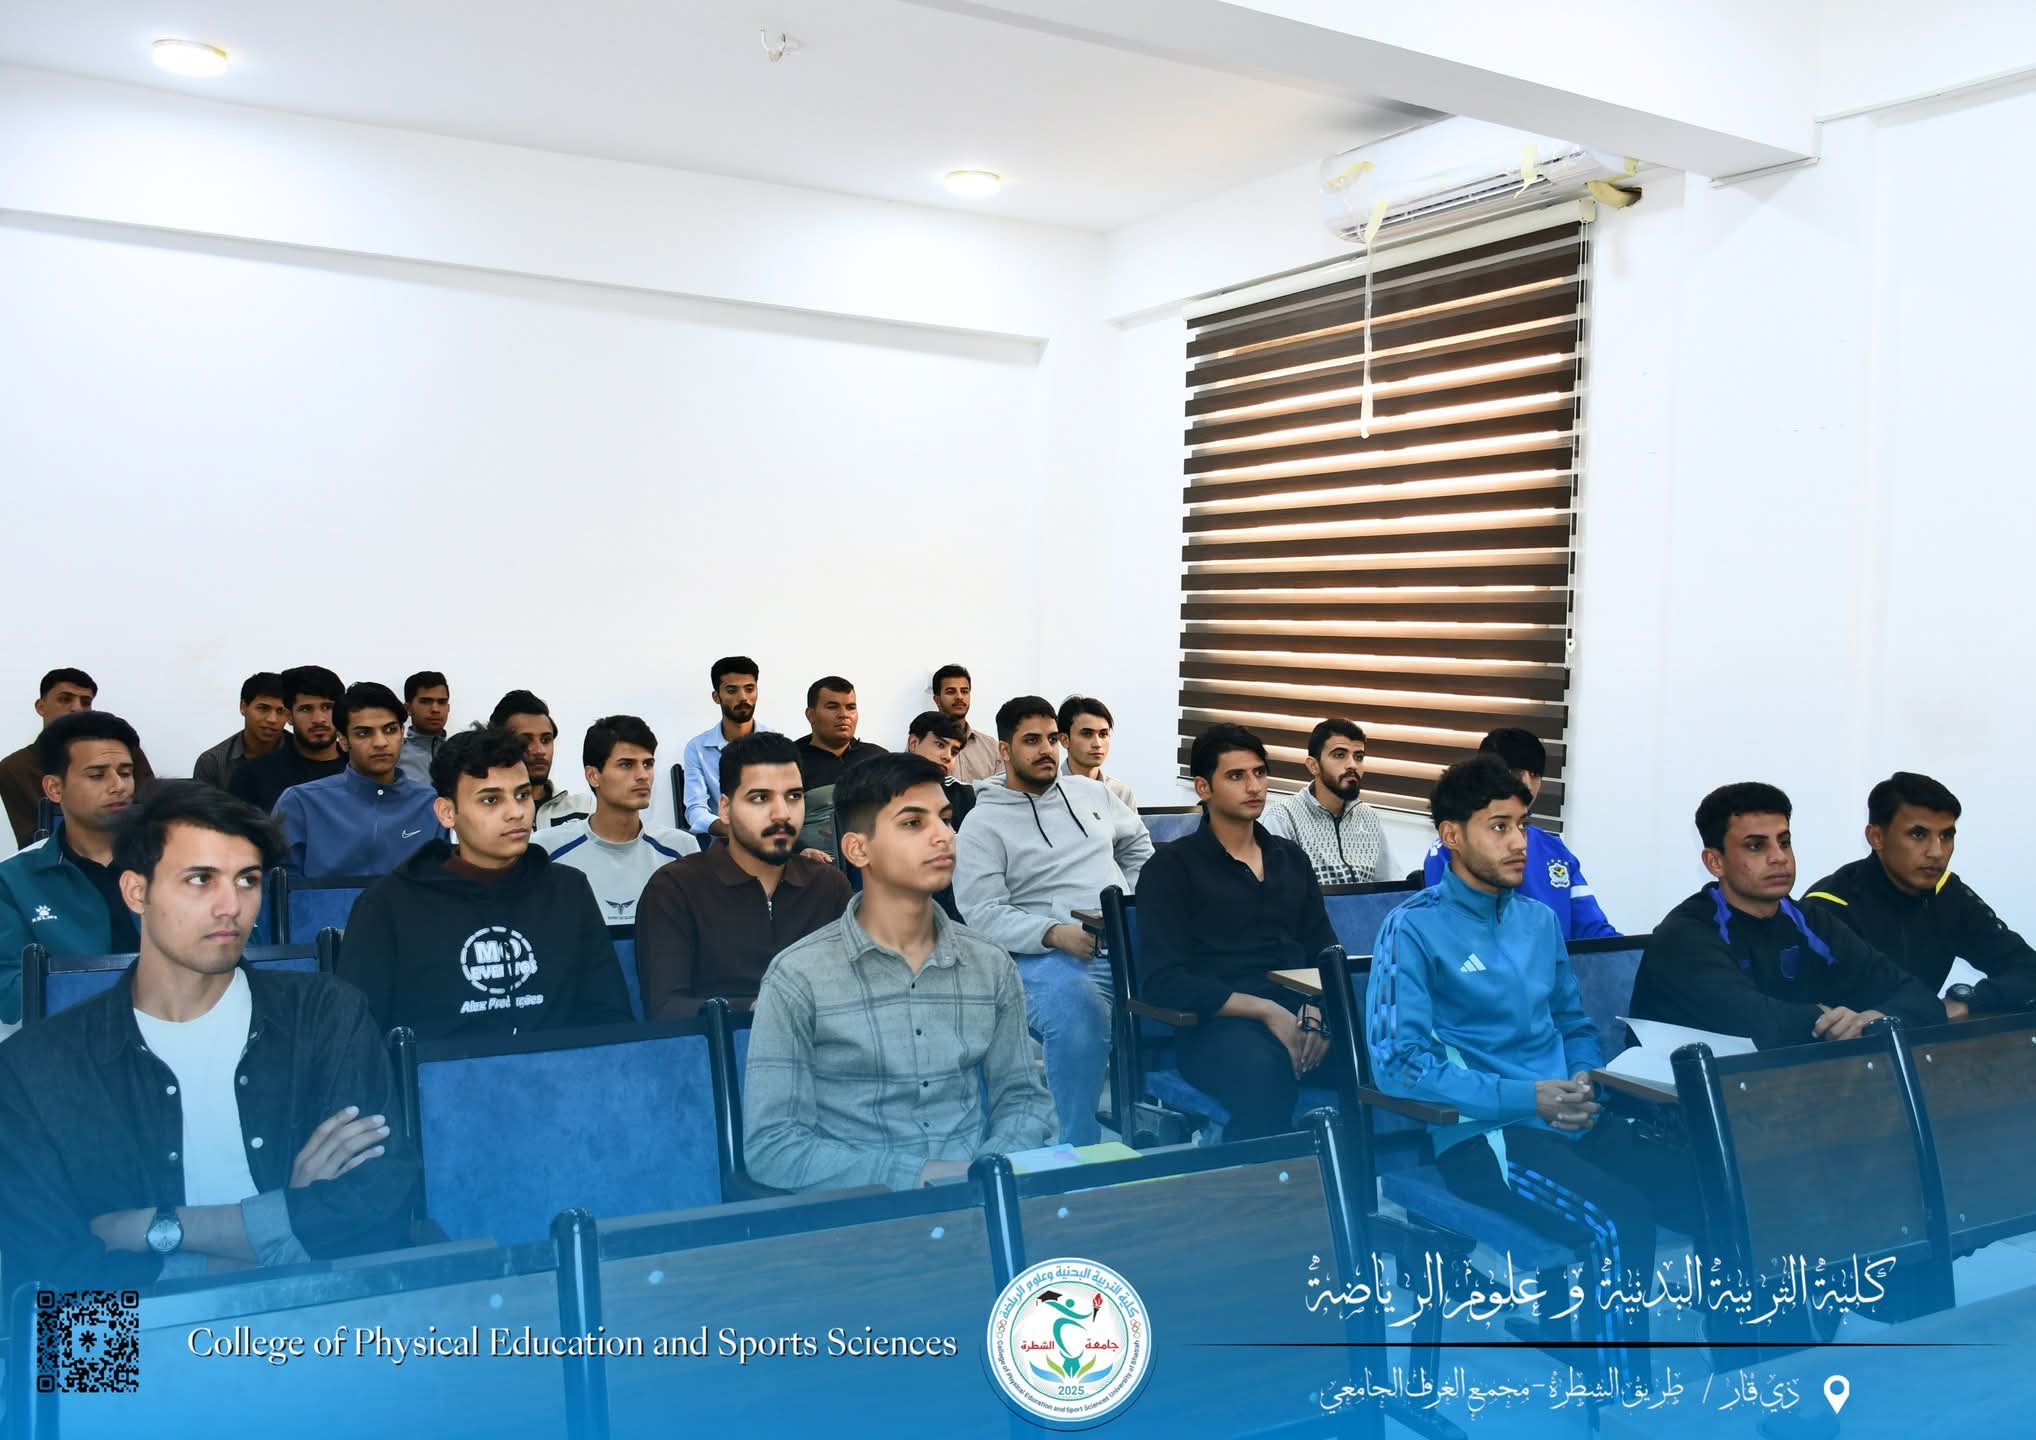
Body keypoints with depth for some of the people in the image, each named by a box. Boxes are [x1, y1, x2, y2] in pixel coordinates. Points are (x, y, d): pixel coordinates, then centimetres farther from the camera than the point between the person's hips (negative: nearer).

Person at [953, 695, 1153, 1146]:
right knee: (1078, 1015, -39)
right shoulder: (984, 823, 3)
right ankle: (1081, 1148, -23)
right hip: (1044, 957, -5)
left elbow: (1138, 843, 34)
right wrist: (1056, 933, -21)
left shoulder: (1089, 793, 19)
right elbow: (983, 914, -7)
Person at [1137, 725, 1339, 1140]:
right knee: (1262, 1070, -39)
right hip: (1217, 1023, -5)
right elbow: (1164, 980, -6)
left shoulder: (1291, 858, 21)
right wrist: (1267, 1011, -14)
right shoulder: (1171, 867, 4)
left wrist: (1317, 1010, -5)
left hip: (1299, 1016, 5)